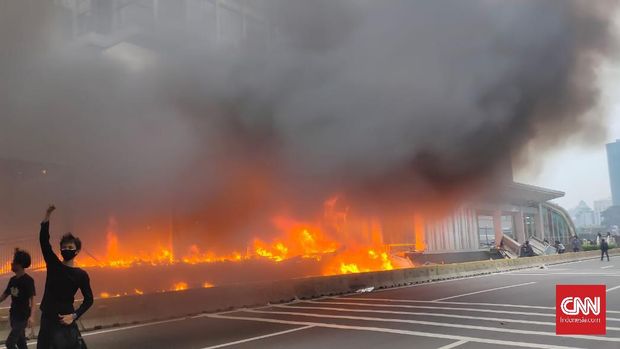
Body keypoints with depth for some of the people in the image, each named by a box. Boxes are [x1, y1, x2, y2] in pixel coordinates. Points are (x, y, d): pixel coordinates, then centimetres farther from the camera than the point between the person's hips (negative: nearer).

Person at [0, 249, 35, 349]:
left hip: (23, 317, -7)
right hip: (14, 316, 7)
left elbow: (32, 299, -18)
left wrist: (31, 316, -27)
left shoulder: (28, 280, -15)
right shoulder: (13, 280, 6)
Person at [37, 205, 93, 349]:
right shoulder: (53, 264, 4)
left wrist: (74, 316, -16)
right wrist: (47, 215, -14)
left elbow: (88, 299, -1)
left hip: (64, 322, -4)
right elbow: (44, 240, -6)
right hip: (46, 319, 4)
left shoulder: (81, 275, -3)